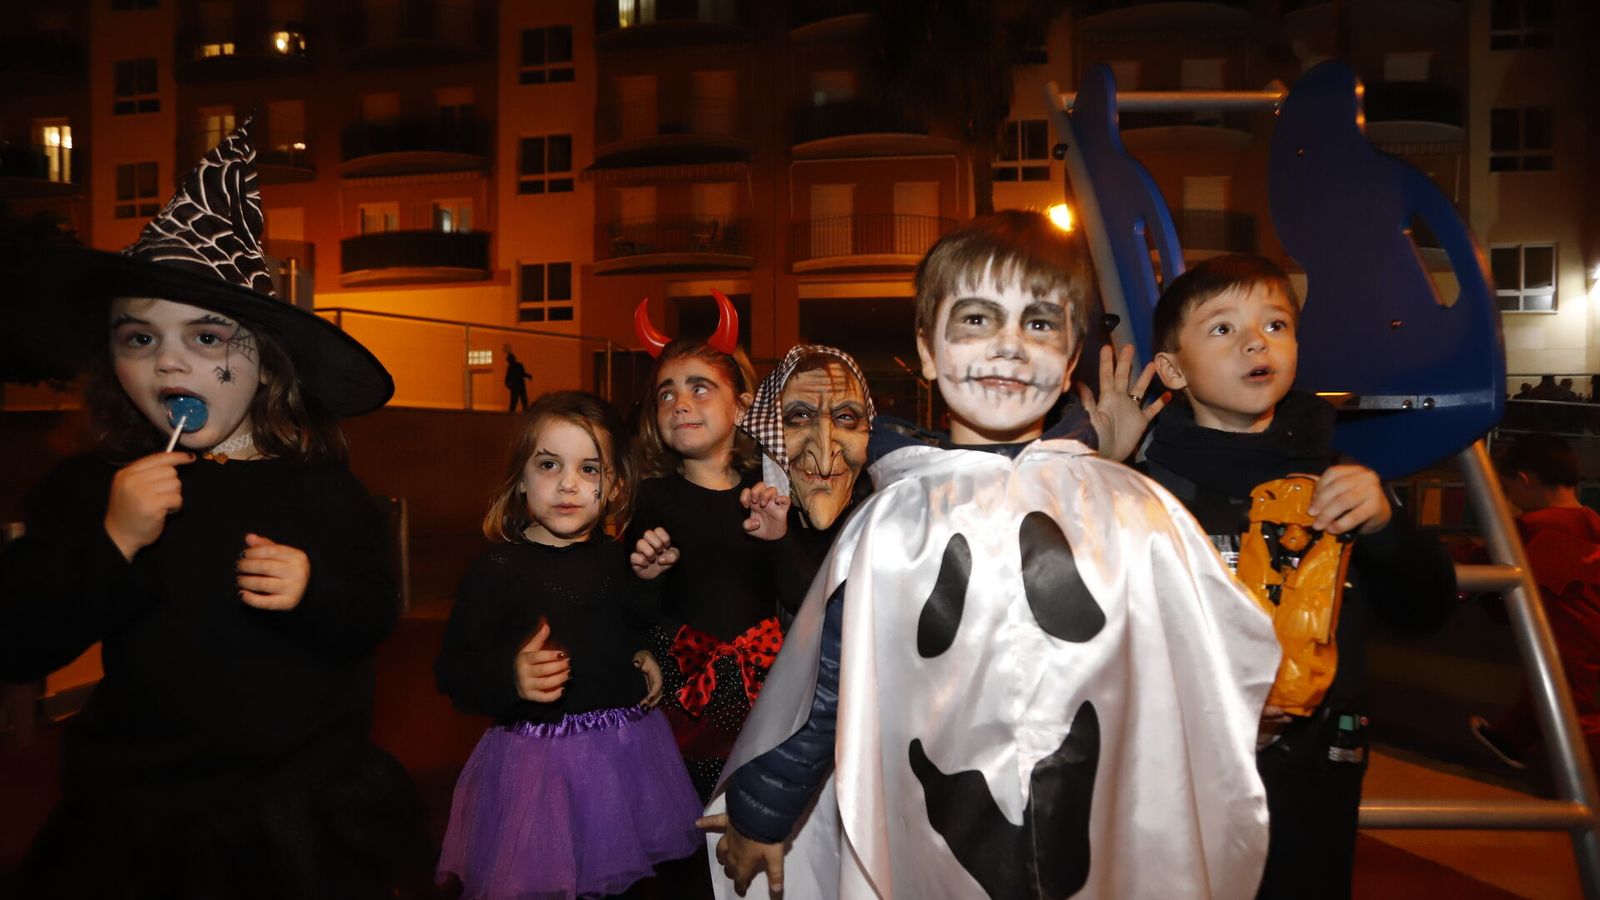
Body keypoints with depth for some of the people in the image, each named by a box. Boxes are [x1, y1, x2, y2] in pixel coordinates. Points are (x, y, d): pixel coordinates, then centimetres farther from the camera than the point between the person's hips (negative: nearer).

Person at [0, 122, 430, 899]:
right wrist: (110, 542, -20)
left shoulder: (320, 485, -6)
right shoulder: (88, 489, -5)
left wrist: (315, 593, -21)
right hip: (138, 816, 0)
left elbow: (374, 618, -2)